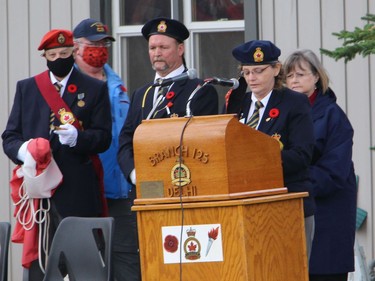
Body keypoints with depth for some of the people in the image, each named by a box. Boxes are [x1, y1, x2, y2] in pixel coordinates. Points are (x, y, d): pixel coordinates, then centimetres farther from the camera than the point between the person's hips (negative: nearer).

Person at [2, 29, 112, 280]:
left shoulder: (95, 89, 10)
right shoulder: (27, 88, 16)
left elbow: (104, 137, 3)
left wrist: (77, 137, -18)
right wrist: (22, 150, -12)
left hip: (79, 193, -2)